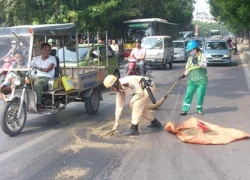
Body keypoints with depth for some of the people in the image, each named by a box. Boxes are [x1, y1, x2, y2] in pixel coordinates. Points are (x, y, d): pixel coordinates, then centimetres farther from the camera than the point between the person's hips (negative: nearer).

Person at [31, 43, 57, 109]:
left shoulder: (52, 58, 7)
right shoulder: (36, 58, 19)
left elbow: (51, 67, -12)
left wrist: (46, 69, -35)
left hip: (47, 78, -4)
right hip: (37, 77, 4)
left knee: (37, 83, -36)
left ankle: (38, 104, -34)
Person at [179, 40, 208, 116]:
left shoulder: (202, 56, 0)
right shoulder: (190, 58, 16)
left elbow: (204, 65, -15)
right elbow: (188, 69, 17)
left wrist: (197, 62, -30)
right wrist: (184, 74, -1)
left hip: (201, 79, -4)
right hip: (192, 80, 4)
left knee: (200, 95, 0)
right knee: (188, 94, -3)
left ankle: (199, 109, 17)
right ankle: (185, 110, -2)